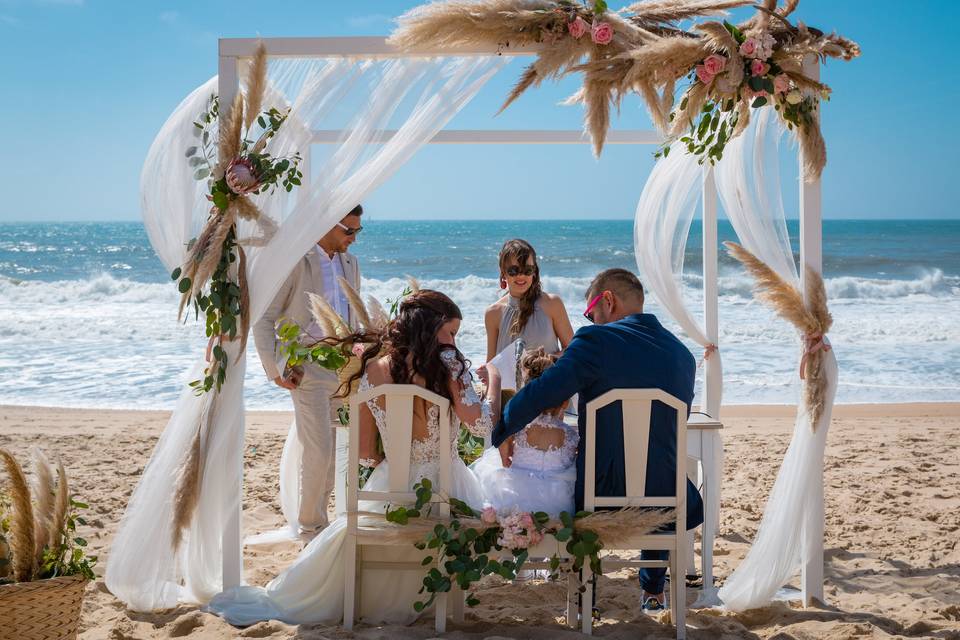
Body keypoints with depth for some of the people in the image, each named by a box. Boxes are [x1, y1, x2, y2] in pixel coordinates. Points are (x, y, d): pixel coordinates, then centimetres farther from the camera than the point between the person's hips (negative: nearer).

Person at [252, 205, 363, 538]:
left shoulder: (349, 263, 12)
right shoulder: (294, 261, -10)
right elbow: (263, 319, -8)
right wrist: (275, 369, -13)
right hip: (308, 369, -6)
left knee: (336, 449, 7)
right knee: (319, 450, -7)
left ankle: (318, 517, 19)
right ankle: (309, 524, 9)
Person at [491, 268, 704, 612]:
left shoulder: (596, 341, -13)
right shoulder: (683, 354, 5)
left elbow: (539, 395, -20)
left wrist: (499, 434, -4)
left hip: (605, 492, -4)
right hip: (665, 494, 4)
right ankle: (653, 591, 48)